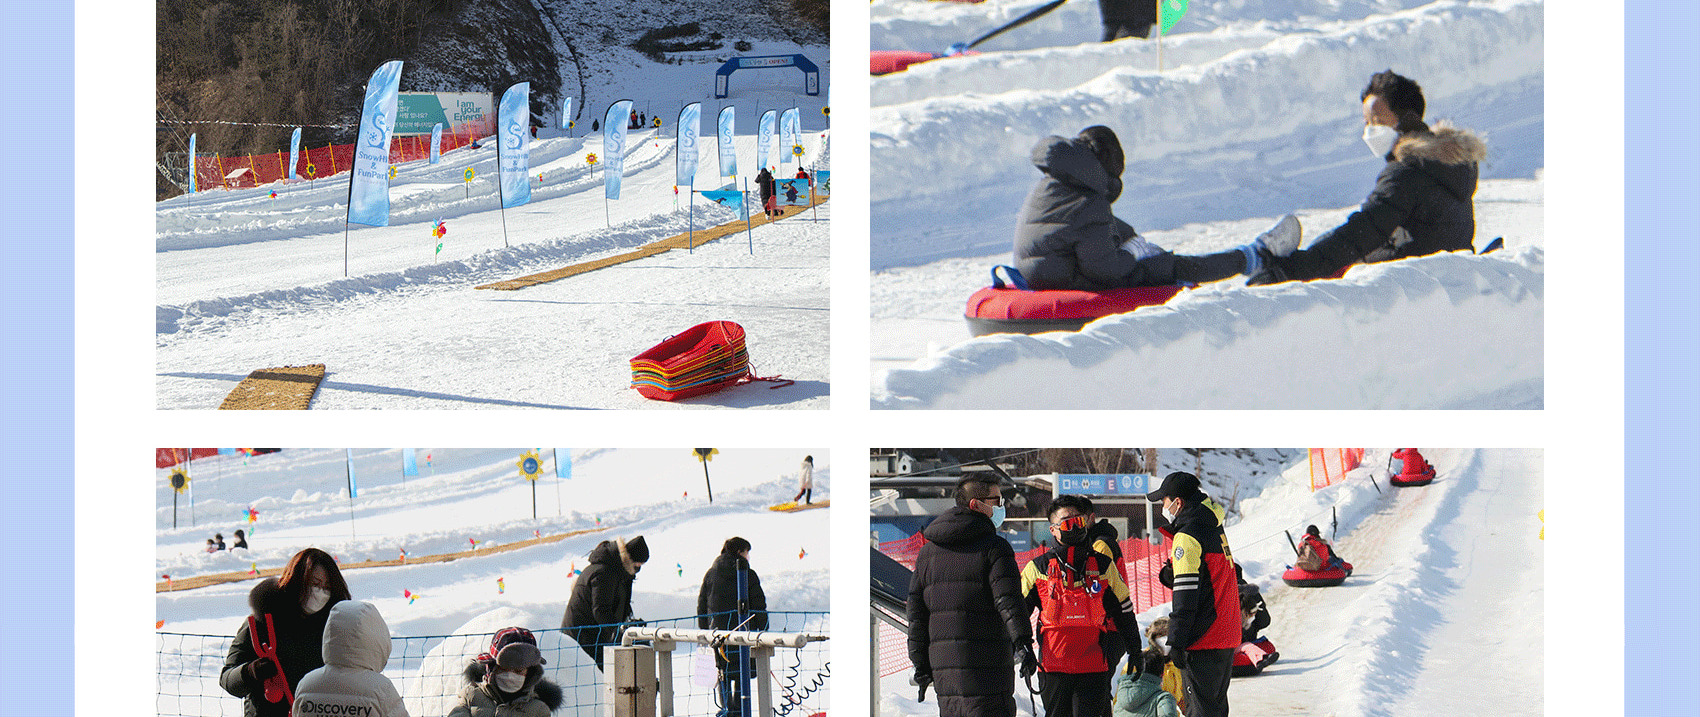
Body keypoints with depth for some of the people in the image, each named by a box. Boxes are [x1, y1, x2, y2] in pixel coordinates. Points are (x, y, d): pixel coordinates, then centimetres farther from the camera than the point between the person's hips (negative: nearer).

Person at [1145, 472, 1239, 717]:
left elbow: (1186, 595, -17)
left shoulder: (1187, 537, -14)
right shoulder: (1214, 528, 13)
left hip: (1202, 641, -9)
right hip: (1228, 638, 9)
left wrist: (1176, 642, -16)